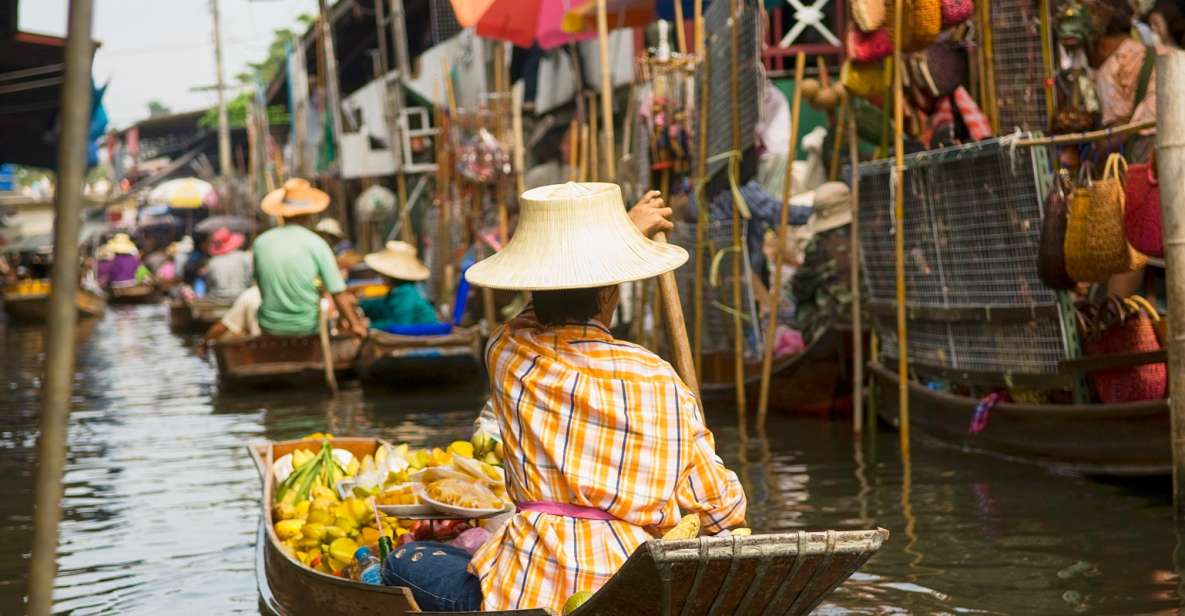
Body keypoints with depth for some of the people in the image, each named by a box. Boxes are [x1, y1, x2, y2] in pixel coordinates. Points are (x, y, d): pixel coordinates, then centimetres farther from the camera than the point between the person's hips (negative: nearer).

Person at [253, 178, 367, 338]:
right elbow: (338, 293, -13)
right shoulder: (316, 244, -13)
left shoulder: (261, 243, -5)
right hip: (307, 327, -2)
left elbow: (261, 285, 9)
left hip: (270, 326, 2)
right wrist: (355, 324, -7)